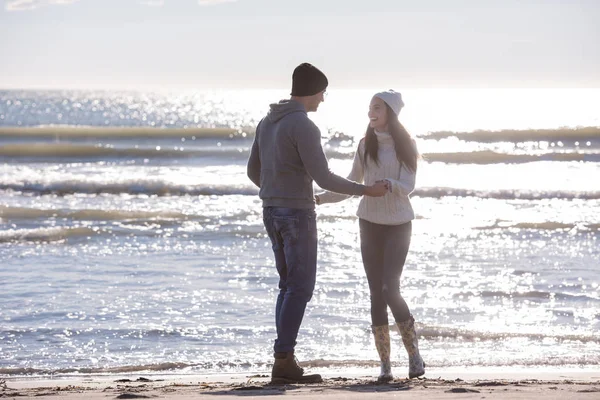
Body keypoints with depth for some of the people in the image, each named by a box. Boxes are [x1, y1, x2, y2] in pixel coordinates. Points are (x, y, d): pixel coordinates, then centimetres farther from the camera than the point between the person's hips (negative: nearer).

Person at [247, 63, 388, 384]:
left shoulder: (267, 122, 11)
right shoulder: (304, 127, -18)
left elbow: (254, 171, 19)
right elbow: (323, 179, -17)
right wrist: (366, 191, -5)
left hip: (273, 213, 9)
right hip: (297, 216, -9)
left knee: (290, 286, 13)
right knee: (300, 289, -5)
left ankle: (284, 363, 9)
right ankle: (283, 363, -8)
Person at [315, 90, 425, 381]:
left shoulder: (406, 146, -3)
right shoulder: (366, 145, 5)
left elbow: (407, 186, -14)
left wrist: (388, 184, -35)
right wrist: (319, 198, -3)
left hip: (399, 225, -3)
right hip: (370, 223, 3)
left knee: (390, 290, -16)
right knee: (376, 294, -2)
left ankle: (414, 354, 1)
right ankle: (385, 365, 2)